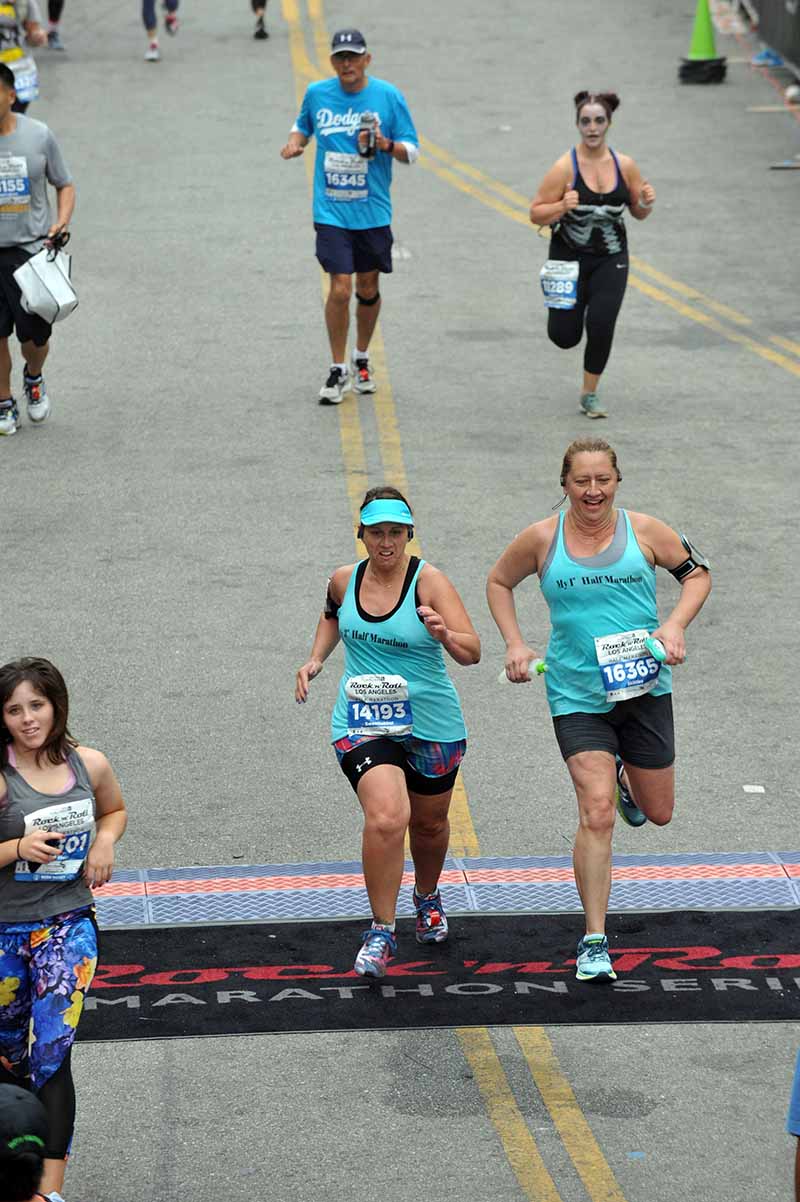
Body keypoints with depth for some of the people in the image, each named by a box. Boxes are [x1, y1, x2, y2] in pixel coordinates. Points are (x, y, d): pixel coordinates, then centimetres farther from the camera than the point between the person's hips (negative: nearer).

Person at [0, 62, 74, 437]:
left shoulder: (38, 136, -5)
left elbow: (64, 185, 7)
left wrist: (61, 222, -11)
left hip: (31, 249, 0)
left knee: (34, 333, 2)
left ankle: (34, 379, 36)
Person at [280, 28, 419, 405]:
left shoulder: (388, 96, -4)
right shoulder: (317, 94, 0)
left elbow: (412, 151, 0)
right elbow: (303, 126, 21)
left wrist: (385, 145, -20)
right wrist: (295, 142, -1)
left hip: (373, 212, 1)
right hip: (331, 213, -1)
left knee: (368, 289, 11)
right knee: (340, 289, -10)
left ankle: (362, 359, 34)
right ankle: (338, 370, 4)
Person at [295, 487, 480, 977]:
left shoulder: (428, 581, -13)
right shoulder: (344, 580, -1)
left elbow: (472, 651, -20)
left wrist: (445, 635, -41)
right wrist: (316, 660, 10)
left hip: (431, 725, 0)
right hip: (362, 723, 0)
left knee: (430, 824, 18)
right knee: (386, 817, -23)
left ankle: (427, 896, 52)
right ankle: (382, 932, -10)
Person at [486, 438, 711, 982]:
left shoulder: (644, 531, -4)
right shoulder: (541, 539, -5)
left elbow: (697, 572, 9)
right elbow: (499, 581, 13)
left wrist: (675, 624, -8)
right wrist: (515, 644, 1)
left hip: (645, 688, 2)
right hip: (577, 697, -2)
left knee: (659, 813, 14)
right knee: (597, 814, -15)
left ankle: (624, 776, 52)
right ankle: (595, 942, -7)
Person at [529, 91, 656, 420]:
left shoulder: (625, 166, -2)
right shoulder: (565, 167, -12)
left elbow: (638, 213, 10)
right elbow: (536, 214, -10)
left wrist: (646, 203, -12)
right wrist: (562, 207, -28)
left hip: (610, 260, 2)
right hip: (569, 257, -2)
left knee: (601, 326, -13)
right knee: (564, 336, 0)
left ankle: (590, 394, 10)